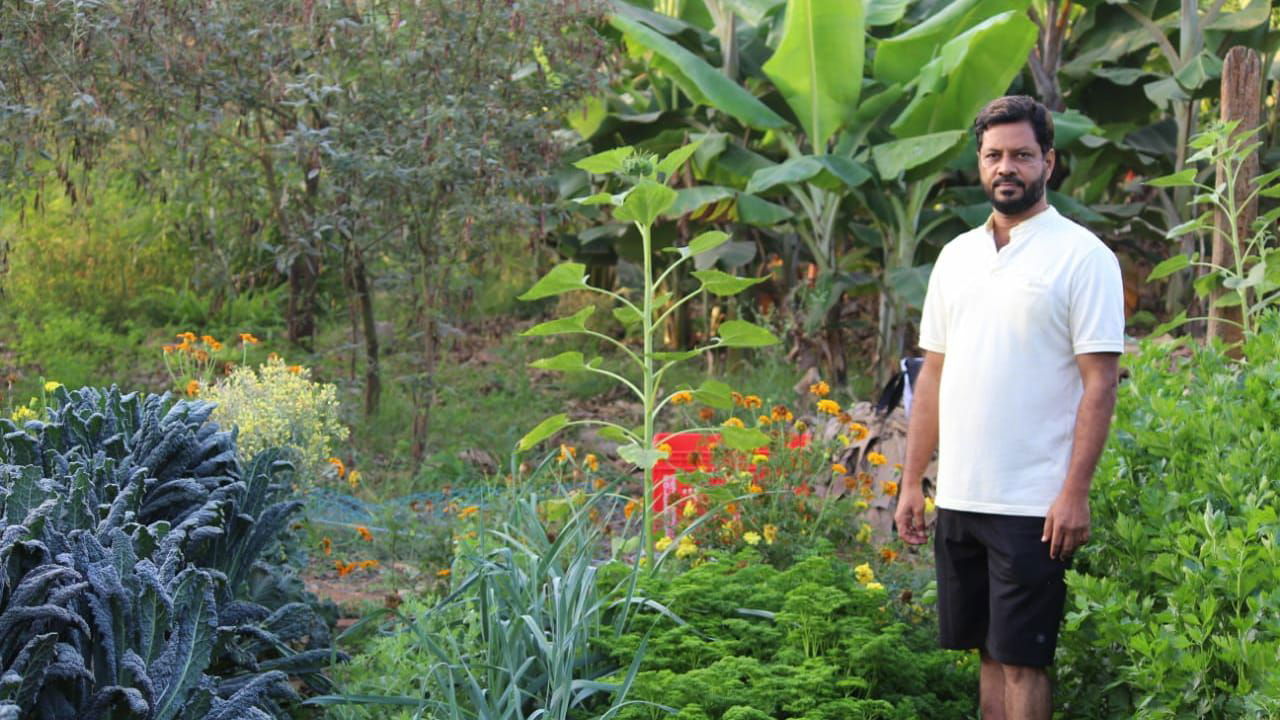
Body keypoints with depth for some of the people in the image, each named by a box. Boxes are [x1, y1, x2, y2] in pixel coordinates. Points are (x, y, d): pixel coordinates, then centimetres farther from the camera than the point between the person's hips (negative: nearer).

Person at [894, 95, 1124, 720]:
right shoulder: (956, 256, 12)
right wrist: (911, 481, 12)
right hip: (959, 499, 6)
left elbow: (1099, 382, -10)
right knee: (988, 652, 13)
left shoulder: (1083, 256, -6)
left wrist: (1075, 493, -16)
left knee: (1021, 662, -2)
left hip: (1034, 505, -6)